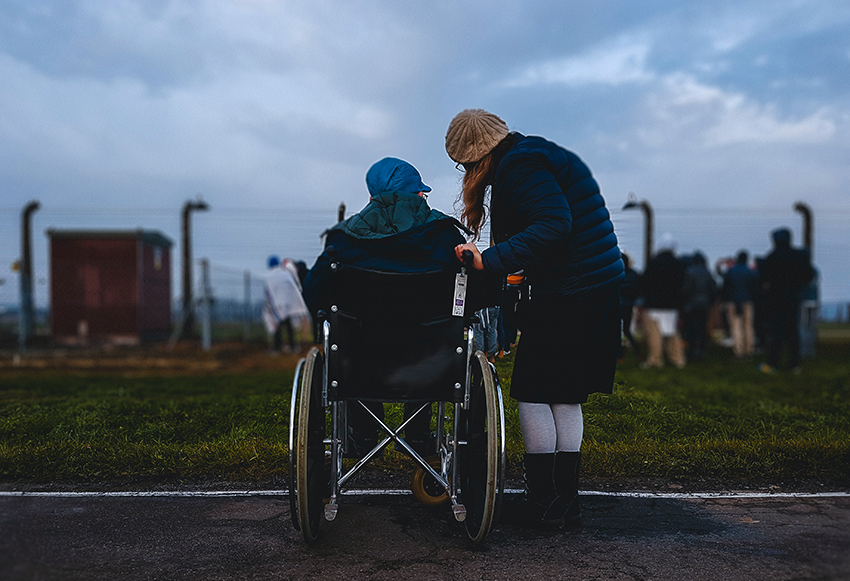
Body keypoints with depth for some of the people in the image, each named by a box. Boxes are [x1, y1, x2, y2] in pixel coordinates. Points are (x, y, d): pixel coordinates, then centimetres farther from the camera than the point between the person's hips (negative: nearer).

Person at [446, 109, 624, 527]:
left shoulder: (520, 166, -12)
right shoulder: (541, 155, 19)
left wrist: (490, 261, -27)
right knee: (566, 397, 14)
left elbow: (553, 226, -25)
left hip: (564, 296, -10)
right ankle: (565, 498, 20)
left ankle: (543, 500, 8)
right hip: (601, 290, 10)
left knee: (533, 394, 2)